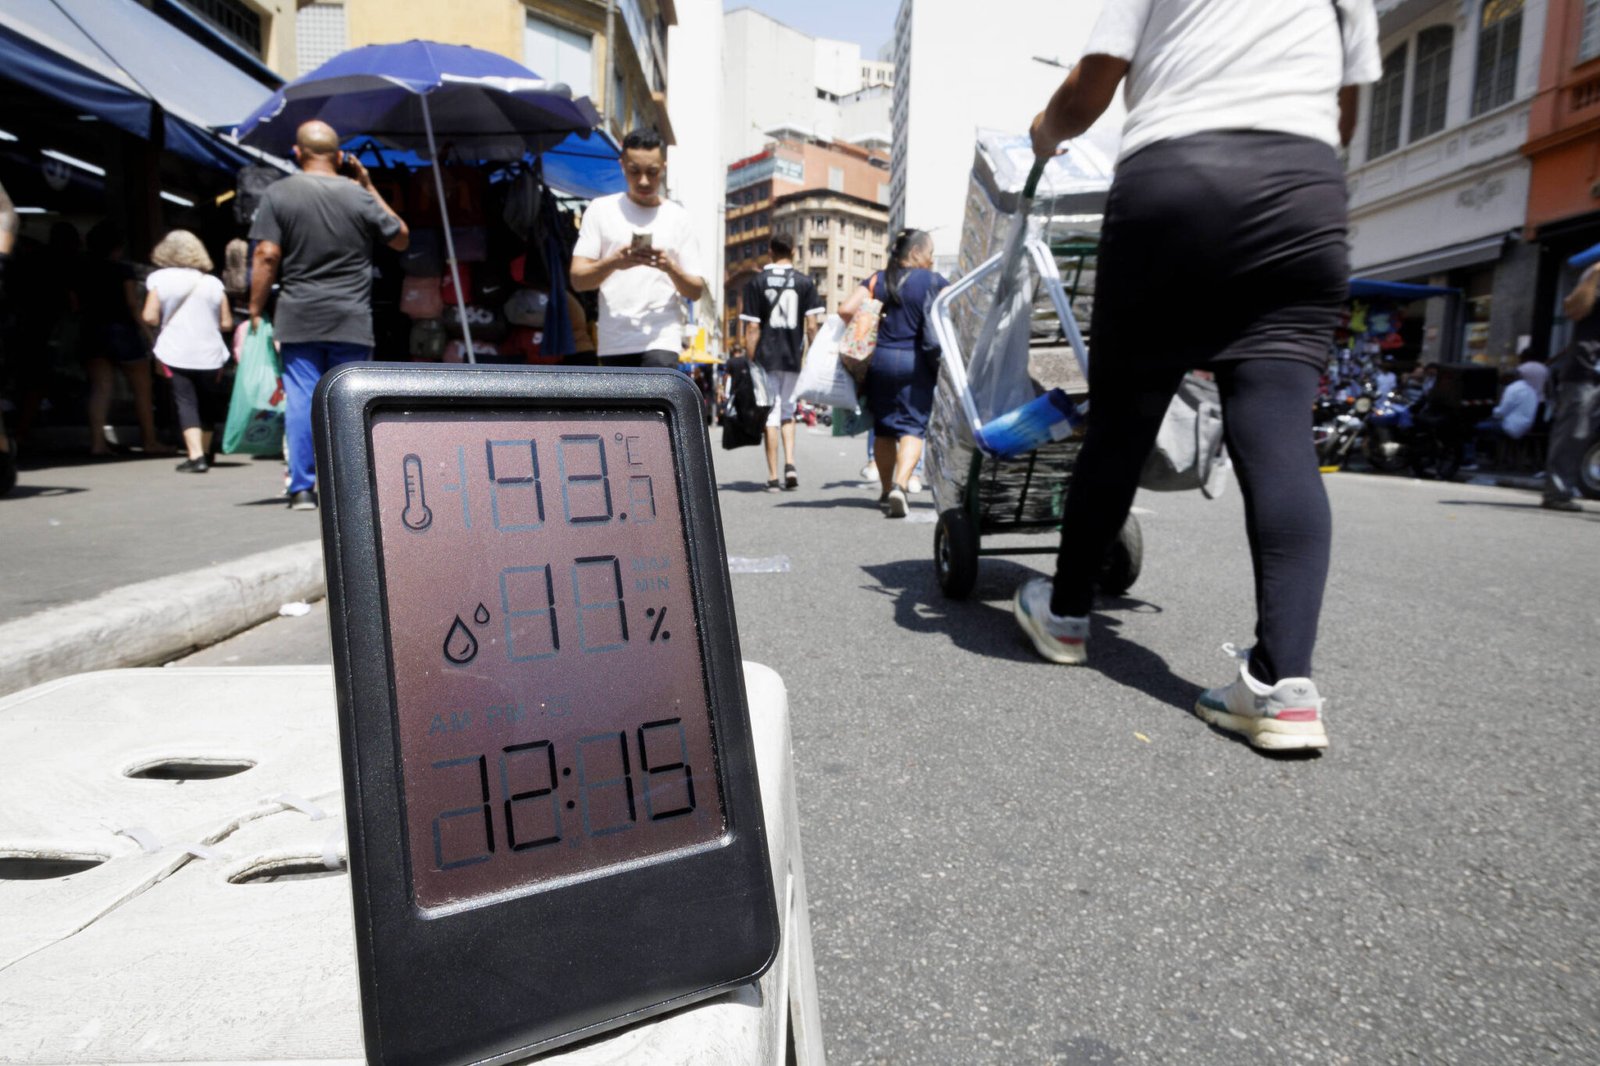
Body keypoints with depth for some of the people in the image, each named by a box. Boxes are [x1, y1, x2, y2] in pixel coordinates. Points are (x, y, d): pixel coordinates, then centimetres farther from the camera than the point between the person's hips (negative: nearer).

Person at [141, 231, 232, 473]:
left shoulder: (161, 279, -1)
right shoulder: (213, 283, 6)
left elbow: (150, 317, -7)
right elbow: (226, 323, 3)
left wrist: (166, 321, 13)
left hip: (177, 353, -2)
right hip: (210, 353, 3)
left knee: (186, 404, -2)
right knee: (207, 404, 15)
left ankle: (196, 456, -13)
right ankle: (205, 453, 25)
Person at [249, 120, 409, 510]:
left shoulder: (278, 193, 2)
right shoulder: (359, 196, 3)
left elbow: (266, 255, -4)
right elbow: (401, 238, 15)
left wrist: (255, 311, 3)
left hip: (298, 319, 0)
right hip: (352, 321, 0)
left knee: (300, 400, 2)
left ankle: (302, 488, 2)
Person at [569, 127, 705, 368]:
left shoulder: (677, 217, 8)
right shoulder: (601, 209, 7)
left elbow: (696, 290, 6)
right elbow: (577, 279, 1)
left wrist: (670, 267, -14)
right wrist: (613, 262, -18)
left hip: (662, 337, -1)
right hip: (614, 340, 1)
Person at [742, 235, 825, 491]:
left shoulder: (756, 282, 1)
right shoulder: (805, 282, 3)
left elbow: (752, 328, -3)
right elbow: (811, 326, -2)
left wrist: (751, 361, 1)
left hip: (766, 358, -1)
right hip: (794, 358, 2)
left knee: (771, 416, 2)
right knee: (787, 411, 18)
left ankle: (773, 477, 2)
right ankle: (790, 464, 1)